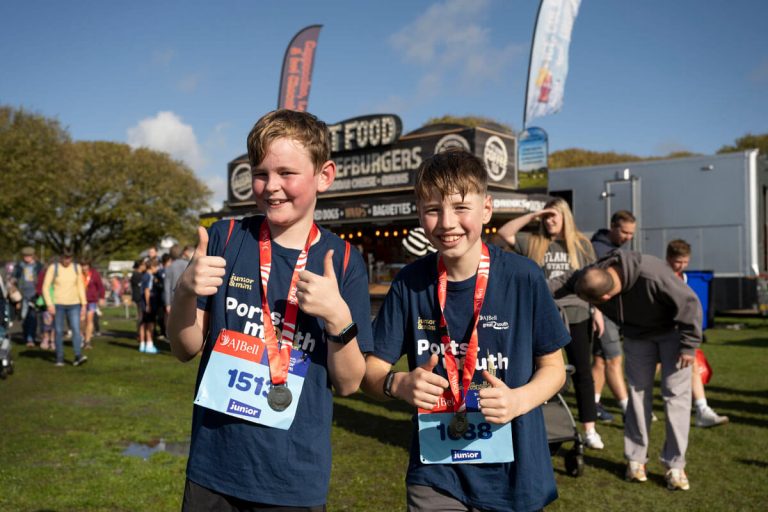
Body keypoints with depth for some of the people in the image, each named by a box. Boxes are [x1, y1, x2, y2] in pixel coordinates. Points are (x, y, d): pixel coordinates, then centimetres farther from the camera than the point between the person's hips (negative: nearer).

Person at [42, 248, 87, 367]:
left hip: (74, 304, 2)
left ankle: (77, 356, -20)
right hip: (58, 304, -2)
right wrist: (49, 304, -15)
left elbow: (80, 287, 10)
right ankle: (59, 358, 11)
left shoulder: (76, 268, 4)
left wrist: (84, 305, 5)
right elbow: (46, 287, -6)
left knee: (76, 329, -12)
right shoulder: (53, 268, -5)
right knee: (59, 331, 2)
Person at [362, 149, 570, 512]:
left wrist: (519, 400, -20)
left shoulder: (523, 278, -11)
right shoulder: (410, 283, -7)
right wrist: (399, 384, -22)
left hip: (513, 473, 0)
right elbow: (371, 370, -1)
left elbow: (553, 366, -1)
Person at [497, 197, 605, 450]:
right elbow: (504, 233, -3)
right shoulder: (533, 242, 5)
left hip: (576, 316, 0)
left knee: (582, 373, 4)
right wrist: (532, 215, -5)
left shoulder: (581, 243, 5)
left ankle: (590, 430, 11)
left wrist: (597, 311, 0)